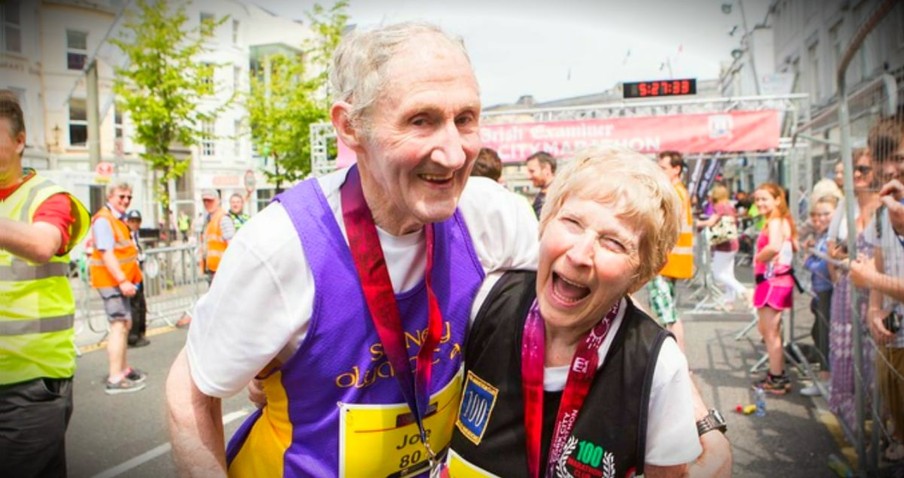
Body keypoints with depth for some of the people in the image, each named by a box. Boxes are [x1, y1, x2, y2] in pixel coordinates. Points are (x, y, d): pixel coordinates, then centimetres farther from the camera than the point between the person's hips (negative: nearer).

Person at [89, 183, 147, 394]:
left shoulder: (120, 219, 15)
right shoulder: (103, 220, -15)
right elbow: (106, 254, -22)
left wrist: (129, 278, 16)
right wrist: (122, 281, -26)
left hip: (121, 280, 10)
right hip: (111, 280, -10)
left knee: (125, 324, 17)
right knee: (119, 325, -13)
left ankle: (124, 369, 30)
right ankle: (114, 379, -12)